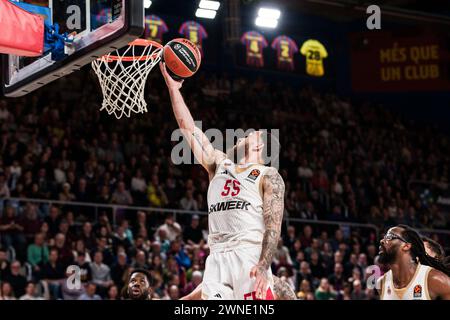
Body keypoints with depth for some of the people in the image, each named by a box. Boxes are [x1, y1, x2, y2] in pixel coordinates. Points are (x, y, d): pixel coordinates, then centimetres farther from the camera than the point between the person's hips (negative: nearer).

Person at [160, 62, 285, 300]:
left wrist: (264, 266, -17)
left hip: (250, 258, -5)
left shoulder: (268, 176, 9)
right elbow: (188, 127, 22)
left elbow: (274, 226, -3)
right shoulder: (220, 165, 25)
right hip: (217, 258, 5)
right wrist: (173, 87, 18)